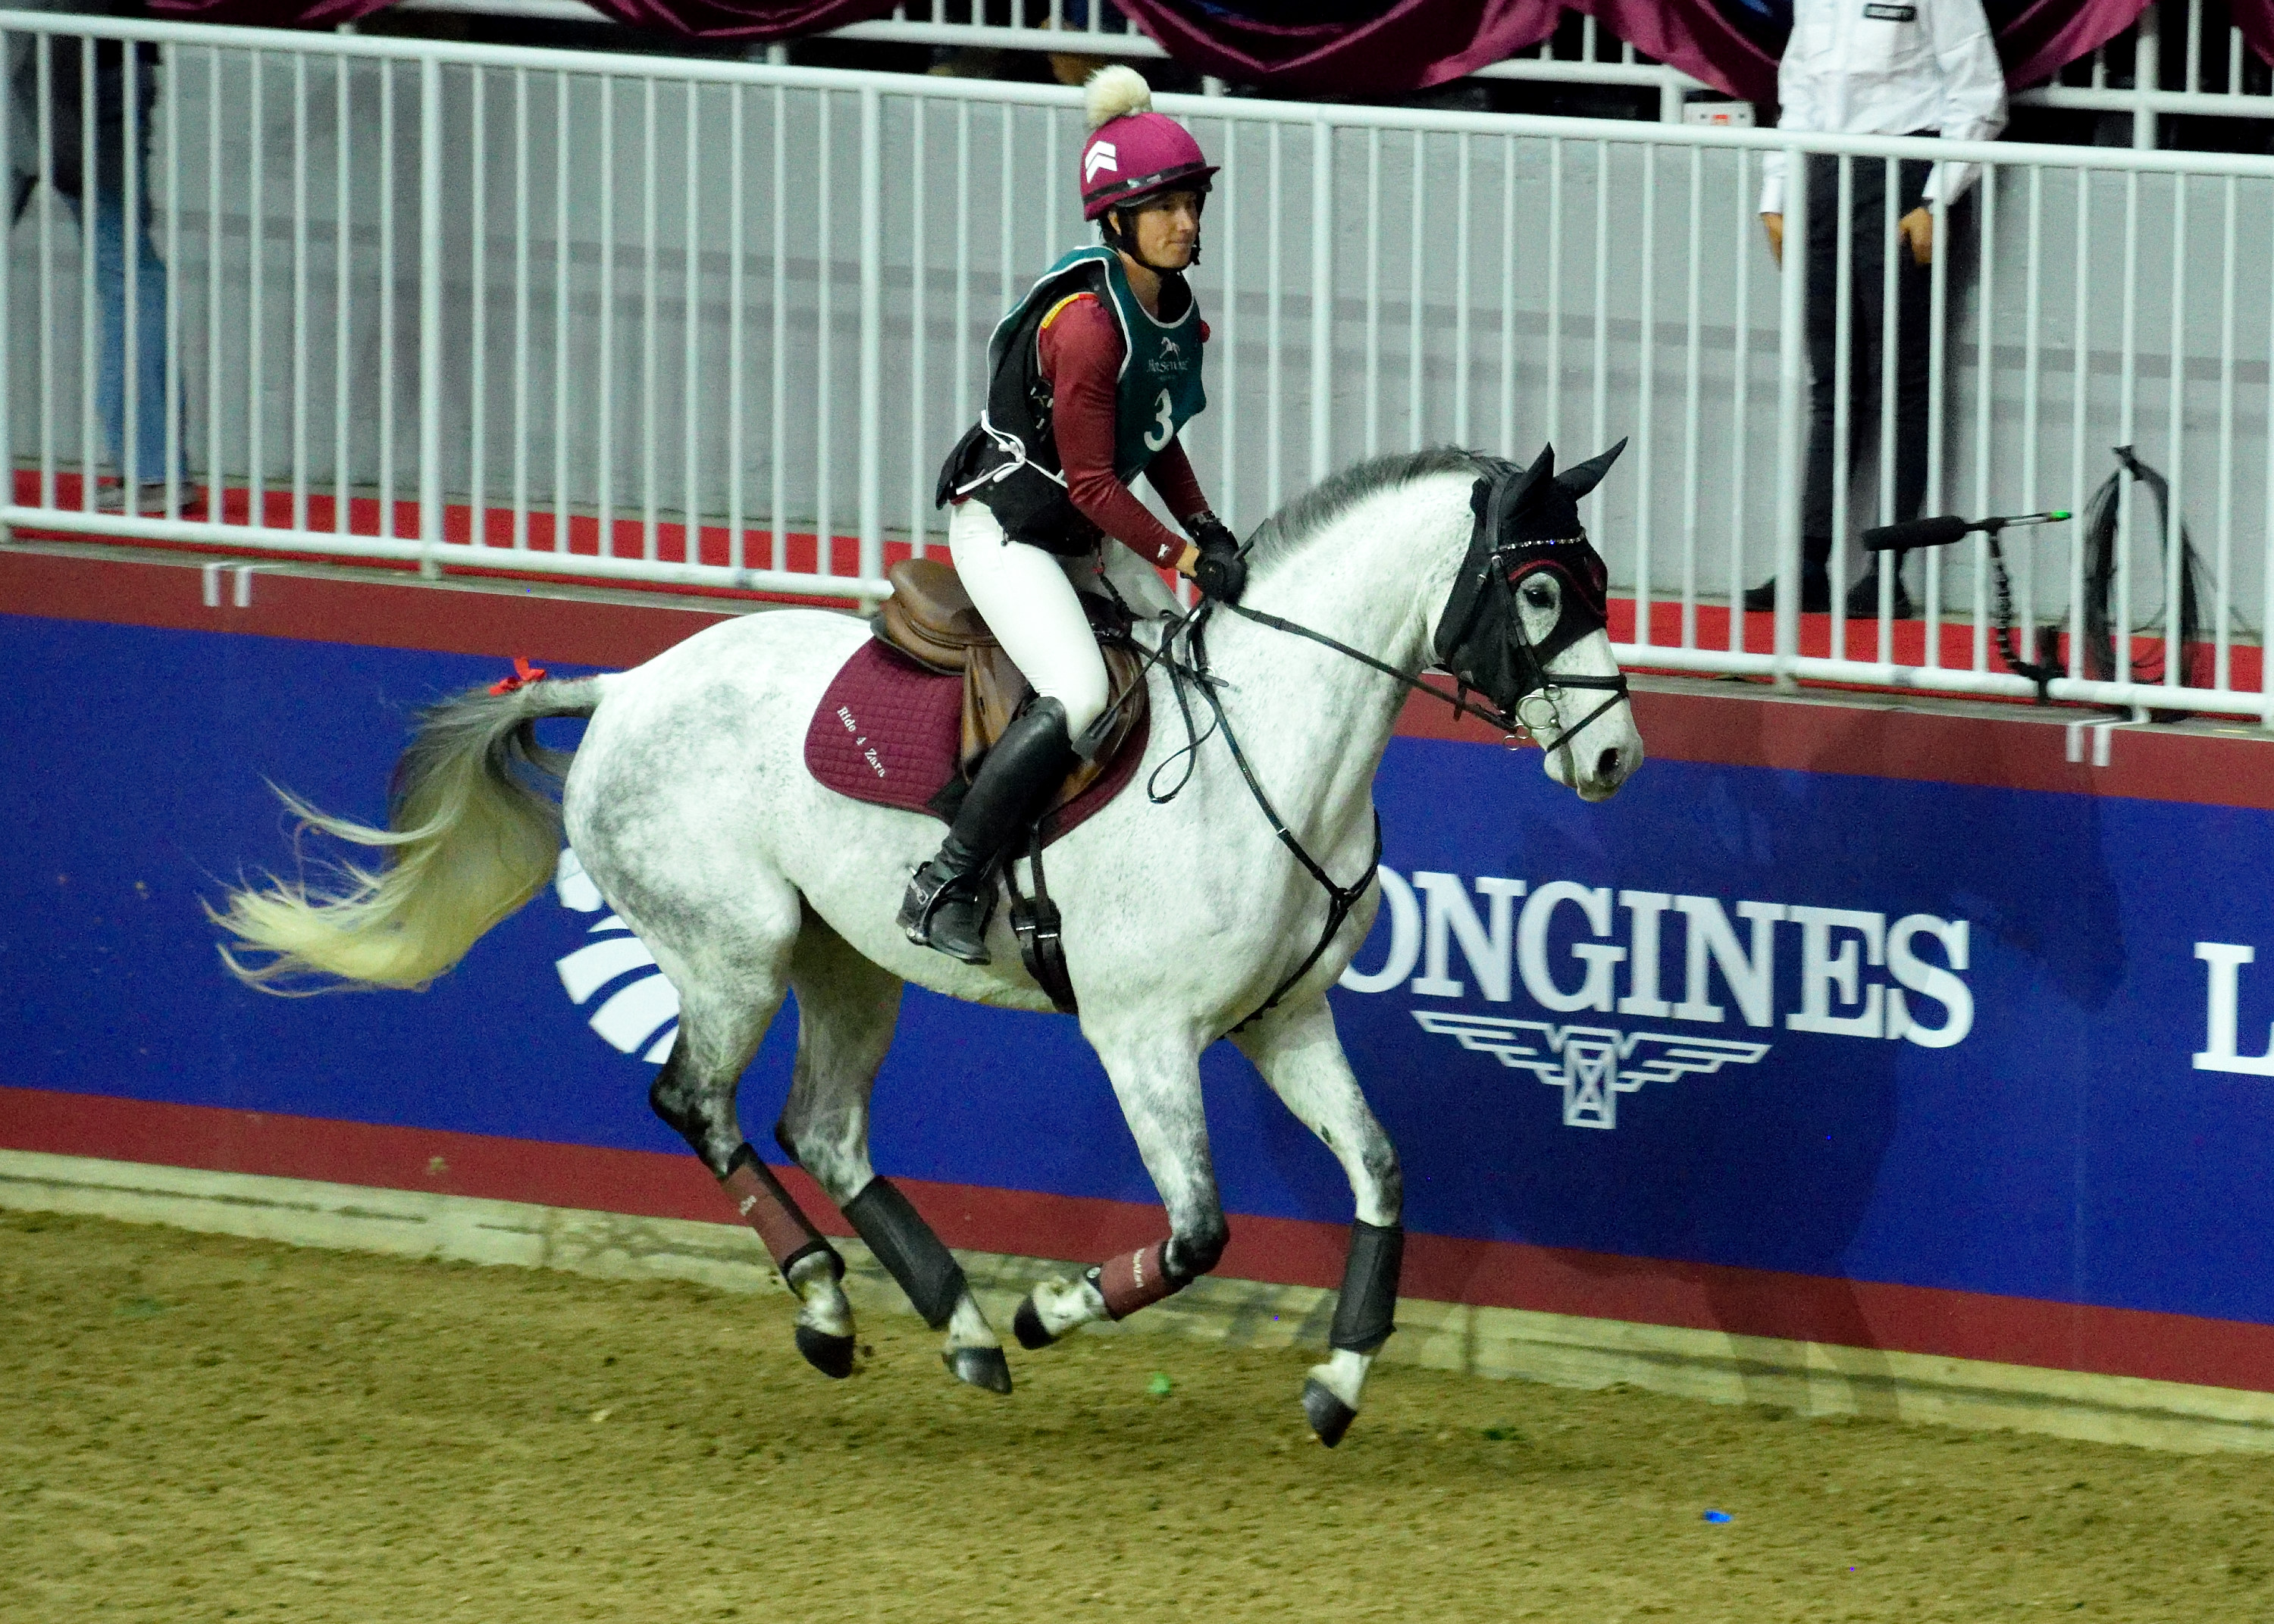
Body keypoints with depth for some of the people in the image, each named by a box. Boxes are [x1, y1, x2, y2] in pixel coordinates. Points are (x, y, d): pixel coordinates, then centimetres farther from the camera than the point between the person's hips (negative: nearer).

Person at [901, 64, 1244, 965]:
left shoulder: (1176, 308, 3)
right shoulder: (1087, 323, -25)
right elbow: (1091, 483, -23)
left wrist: (1205, 527, 4)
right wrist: (1185, 559, -23)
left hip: (1084, 537, 10)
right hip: (1007, 525, -10)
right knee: (1079, 695, -28)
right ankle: (945, 886, -21)